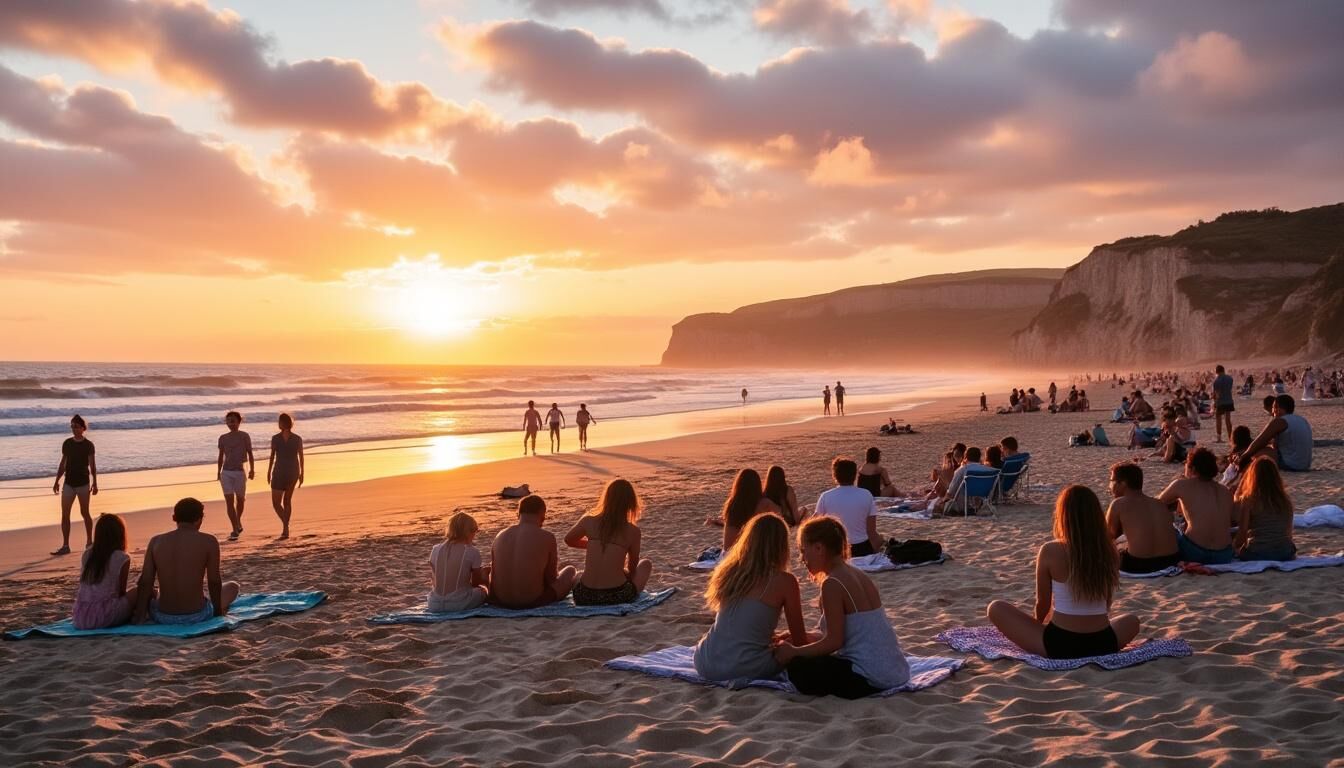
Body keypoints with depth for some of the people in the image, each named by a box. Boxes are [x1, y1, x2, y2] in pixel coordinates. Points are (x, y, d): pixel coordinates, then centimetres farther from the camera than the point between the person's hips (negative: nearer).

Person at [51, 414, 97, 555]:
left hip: (83, 483, -3)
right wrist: (57, 481, 8)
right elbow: (63, 463, 11)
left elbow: (92, 465, -4)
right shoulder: (67, 443, 5)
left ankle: (89, 542, 22)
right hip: (68, 483, 3)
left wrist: (94, 483, -9)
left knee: (84, 513, 7)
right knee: (65, 514, -3)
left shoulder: (88, 445, -4)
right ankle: (65, 546, -2)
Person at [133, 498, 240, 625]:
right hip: (197, 616, -3)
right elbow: (214, 582, -6)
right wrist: (218, 612, 8)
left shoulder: (156, 542, 0)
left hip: (163, 618, 3)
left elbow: (145, 582, -2)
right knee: (232, 586, 25)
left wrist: (139, 617, 3)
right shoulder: (208, 541, -9)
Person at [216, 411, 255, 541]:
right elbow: (221, 456, 14)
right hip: (226, 473, 2)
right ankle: (234, 530, -5)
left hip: (239, 472, -2)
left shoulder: (244, 436, -1)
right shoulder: (223, 438, 6)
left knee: (240, 499, 12)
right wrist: (218, 472, 12)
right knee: (229, 501, -6)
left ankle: (238, 522, 38)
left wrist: (252, 469, -5)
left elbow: (250, 454, 0)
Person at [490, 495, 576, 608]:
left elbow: (494, 575, 9)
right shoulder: (547, 537, -9)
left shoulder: (500, 536, 2)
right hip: (533, 601, -3)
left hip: (501, 602, 4)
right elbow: (551, 578, 1)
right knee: (570, 570, 21)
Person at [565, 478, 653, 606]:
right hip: (617, 597, -3)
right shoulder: (633, 531, -3)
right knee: (646, 564, 26)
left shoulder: (588, 521, 1)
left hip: (585, 598, 3)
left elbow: (568, 540, 23)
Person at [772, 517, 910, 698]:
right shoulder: (858, 575, 11)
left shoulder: (832, 584, -17)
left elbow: (834, 641, -16)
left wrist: (793, 652, -5)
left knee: (797, 667, -2)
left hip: (871, 678, -9)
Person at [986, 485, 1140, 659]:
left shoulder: (1050, 551, -10)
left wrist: (1037, 626, 24)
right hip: (1102, 644, 3)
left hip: (1060, 645, -3)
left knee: (996, 608, 12)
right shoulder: (1109, 552, -1)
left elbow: (1042, 604, 1)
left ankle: (1044, 649, 16)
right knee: (1132, 621, 37)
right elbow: (1107, 604, 13)